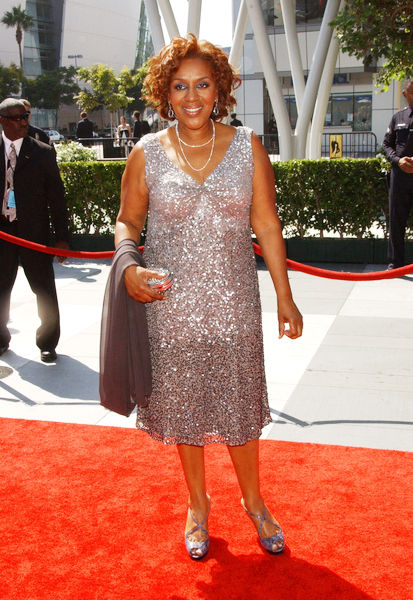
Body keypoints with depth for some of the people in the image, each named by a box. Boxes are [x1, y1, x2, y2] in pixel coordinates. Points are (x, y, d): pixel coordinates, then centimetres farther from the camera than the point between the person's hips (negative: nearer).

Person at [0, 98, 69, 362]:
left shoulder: (43, 152, -1)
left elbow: (57, 196, -1)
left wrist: (62, 236, -5)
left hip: (34, 231, -2)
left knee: (44, 289, 5)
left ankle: (47, 343, 21)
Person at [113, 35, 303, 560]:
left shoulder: (247, 147, 0)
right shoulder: (147, 153, -2)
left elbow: (267, 225, 2)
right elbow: (127, 221, 6)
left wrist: (285, 297, 2)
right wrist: (129, 269, -14)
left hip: (233, 304, 0)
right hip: (170, 304, 0)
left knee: (239, 403, 10)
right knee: (183, 404, 12)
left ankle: (254, 502, 34)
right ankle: (197, 505, 35)